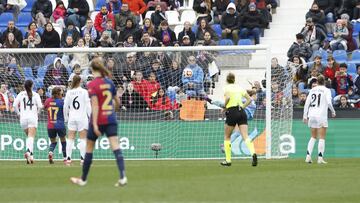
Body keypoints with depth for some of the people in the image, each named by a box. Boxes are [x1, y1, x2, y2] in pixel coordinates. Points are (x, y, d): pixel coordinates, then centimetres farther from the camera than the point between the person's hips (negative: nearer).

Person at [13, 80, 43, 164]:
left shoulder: (20, 94, 6)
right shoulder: (35, 95, 1)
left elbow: (15, 105, -3)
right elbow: (40, 106, -7)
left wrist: (18, 113, 11)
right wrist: (37, 112, 12)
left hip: (23, 117, 3)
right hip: (33, 117, -3)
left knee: (29, 136, 17)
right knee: (31, 137, -10)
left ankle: (30, 155, 13)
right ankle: (29, 151, -34)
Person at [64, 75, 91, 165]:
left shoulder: (69, 93, 3)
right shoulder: (84, 92, -5)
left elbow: (65, 106, 5)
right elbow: (88, 106, -5)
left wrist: (66, 117, 15)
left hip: (72, 117, 2)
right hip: (82, 117, -2)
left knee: (70, 138, 4)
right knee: (83, 138, 1)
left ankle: (68, 158, -1)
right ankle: (82, 158, -5)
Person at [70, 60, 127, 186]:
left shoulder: (92, 85, -11)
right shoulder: (109, 82, 6)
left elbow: (95, 105, -18)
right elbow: (117, 102, 14)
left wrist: (95, 124, -21)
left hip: (98, 119, -4)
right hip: (111, 119, 4)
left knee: (89, 149, 12)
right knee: (115, 147, -7)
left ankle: (83, 179, 23)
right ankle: (123, 177, -25)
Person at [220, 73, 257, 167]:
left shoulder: (227, 87, 0)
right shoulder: (239, 88, 15)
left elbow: (228, 97, -19)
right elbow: (249, 99, 13)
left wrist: (224, 107, -5)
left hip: (232, 112, -4)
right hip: (242, 112, 4)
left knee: (227, 137, 13)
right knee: (245, 136, -7)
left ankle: (228, 160, 14)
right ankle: (253, 153, -32)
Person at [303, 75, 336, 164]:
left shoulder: (312, 90, 10)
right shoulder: (326, 90, -2)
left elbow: (307, 103, 7)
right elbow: (329, 102, -14)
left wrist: (305, 116, 10)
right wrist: (333, 111, 1)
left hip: (311, 115, 4)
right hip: (321, 116, -4)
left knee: (313, 137, 14)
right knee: (322, 138, 0)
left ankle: (308, 156, 2)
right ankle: (320, 158, -7)